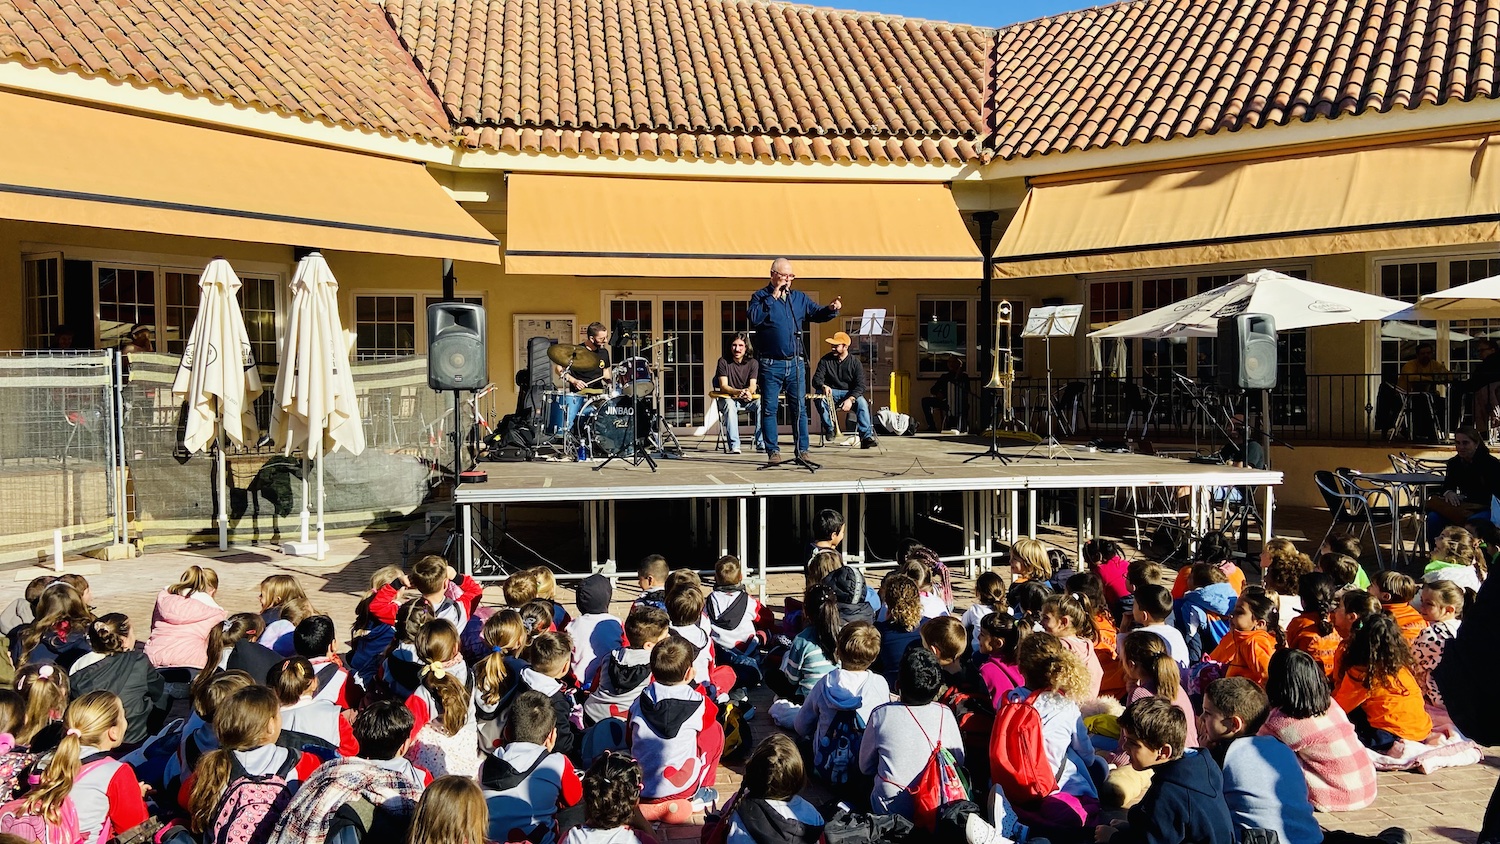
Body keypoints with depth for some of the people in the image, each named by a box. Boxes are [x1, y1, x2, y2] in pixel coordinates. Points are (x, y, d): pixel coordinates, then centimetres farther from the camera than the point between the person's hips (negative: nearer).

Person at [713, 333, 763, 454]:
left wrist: (748, 392, -36)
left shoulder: (753, 363, 0)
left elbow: (753, 386, -9)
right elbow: (723, 386, -13)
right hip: (728, 398, -2)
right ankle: (734, 446, -42)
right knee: (729, 405, -37)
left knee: (760, 404, -30)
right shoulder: (723, 361, -5)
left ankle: (761, 444, -29)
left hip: (747, 400, 2)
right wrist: (738, 392, -35)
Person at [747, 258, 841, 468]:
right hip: (771, 364, -3)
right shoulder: (760, 297, 1)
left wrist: (831, 309, -10)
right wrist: (772, 298, -16)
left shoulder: (799, 298, 13)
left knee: (799, 409, 4)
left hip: (796, 363, 4)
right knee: (769, 409, 1)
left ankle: (802, 451, 9)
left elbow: (817, 314, 10)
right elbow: (754, 319, -17)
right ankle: (773, 451, 8)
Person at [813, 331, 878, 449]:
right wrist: (823, 386, -32)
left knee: (862, 403, -33)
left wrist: (850, 399, -29)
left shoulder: (855, 362, -3)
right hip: (831, 392, 1)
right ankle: (829, 430, -20)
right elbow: (816, 379, -7)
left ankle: (867, 437, -39)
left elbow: (860, 386, -10)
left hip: (850, 393, -1)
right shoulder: (825, 360, 0)